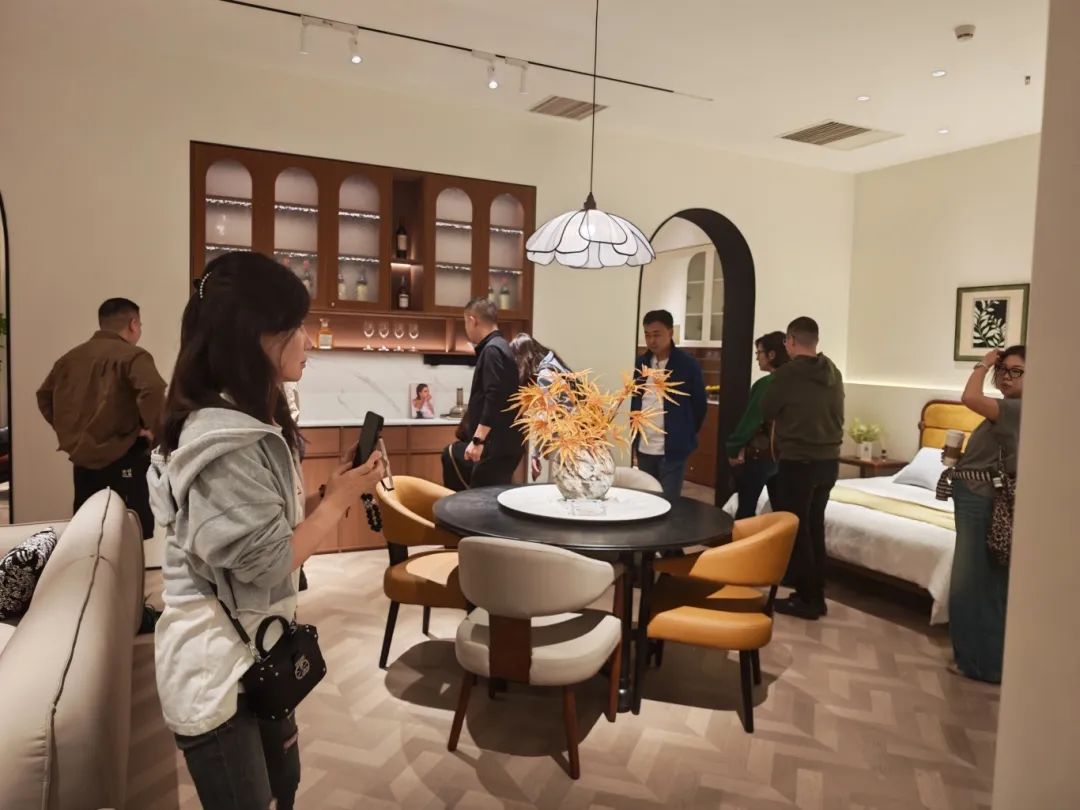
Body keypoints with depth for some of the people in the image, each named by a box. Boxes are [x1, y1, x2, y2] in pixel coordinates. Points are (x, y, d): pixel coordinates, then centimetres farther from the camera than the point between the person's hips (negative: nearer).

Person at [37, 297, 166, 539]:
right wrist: (154, 430, -18)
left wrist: (70, 432, 17)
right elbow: (153, 391, -30)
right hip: (124, 458, -7)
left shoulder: (71, 357, 11)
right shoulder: (132, 355, -12)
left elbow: (44, 395, 19)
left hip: (81, 457, 7)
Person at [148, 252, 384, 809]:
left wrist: (336, 492, -3)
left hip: (257, 647, 9)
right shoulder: (224, 443, -27)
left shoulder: (253, 421, 6)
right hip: (217, 665, -9)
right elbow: (270, 561, -25)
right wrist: (339, 499, -15)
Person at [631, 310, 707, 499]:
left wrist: (685, 437, 5)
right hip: (643, 449, 5)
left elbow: (699, 406, -1)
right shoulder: (640, 363, 6)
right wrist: (634, 441, 10)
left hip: (673, 450, -5)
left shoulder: (688, 365, -8)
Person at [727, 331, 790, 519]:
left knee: (746, 510, 4)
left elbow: (750, 420, -14)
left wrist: (733, 449, -4)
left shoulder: (765, 384, -17)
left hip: (759, 454, -7)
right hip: (784, 455, 7)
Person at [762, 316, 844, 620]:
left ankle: (806, 599, 10)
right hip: (829, 460, 7)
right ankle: (817, 595, 22)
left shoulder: (787, 373, -13)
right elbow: (836, 414, 15)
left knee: (795, 529, 4)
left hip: (798, 461, -7)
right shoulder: (834, 373, 6)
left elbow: (766, 412, 0)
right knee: (815, 527, 15)